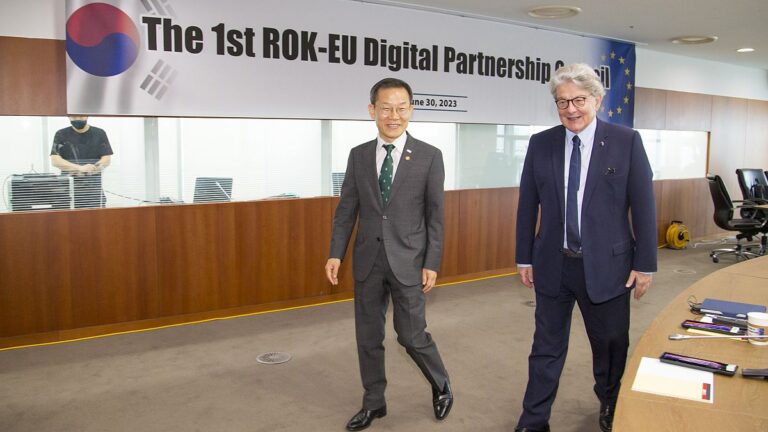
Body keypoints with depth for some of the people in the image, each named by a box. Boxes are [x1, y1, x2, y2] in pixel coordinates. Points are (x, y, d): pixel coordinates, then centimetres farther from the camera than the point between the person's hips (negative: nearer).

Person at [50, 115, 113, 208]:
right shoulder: (61, 135, 8)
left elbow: (106, 160, 2)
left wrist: (87, 171, -16)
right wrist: (80, 168, -18)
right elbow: (55, 160, -3)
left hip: (93, 190, 0)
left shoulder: (99, 134, 9)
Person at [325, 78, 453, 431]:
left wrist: (432, 263, -7)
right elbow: (347, 208, 5)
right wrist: (336, 253, -2)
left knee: (411, 334, 2)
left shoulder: (429, 156, -4)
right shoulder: (358, 155, 4)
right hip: (368, 259, 3)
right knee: (368, 336, 11)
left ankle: (441, 386, 31)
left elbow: (435, 215, -4)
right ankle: (373, 403, 29)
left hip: (408, 260, -3)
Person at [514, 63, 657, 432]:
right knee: (547, 347, 12)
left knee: (611, 346, 16)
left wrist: (645, 264, -5)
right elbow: (527, 206, 5)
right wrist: (524, 257, 6)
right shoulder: (540, 144, 0)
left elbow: (643, 206, -4)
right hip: (553, 264, 2)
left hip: (606, 265, -1)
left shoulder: (626, 142, -6)